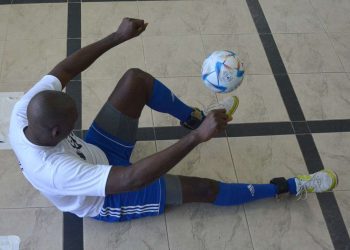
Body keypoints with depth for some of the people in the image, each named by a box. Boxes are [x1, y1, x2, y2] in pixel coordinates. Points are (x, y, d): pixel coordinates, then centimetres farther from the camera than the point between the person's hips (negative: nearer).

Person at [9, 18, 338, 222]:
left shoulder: (24, 112, -27)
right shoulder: (55, 171, -45)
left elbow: (64, 70, -12)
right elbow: (134, 178, -49)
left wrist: (117, 37, -15)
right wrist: (197, 138, -51)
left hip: (95, 152, 6)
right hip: (106, 199, -6)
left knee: (136, 79, -11)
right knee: (204, 188, -9)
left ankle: (195, 117, 16)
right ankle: (289, 187, 12)